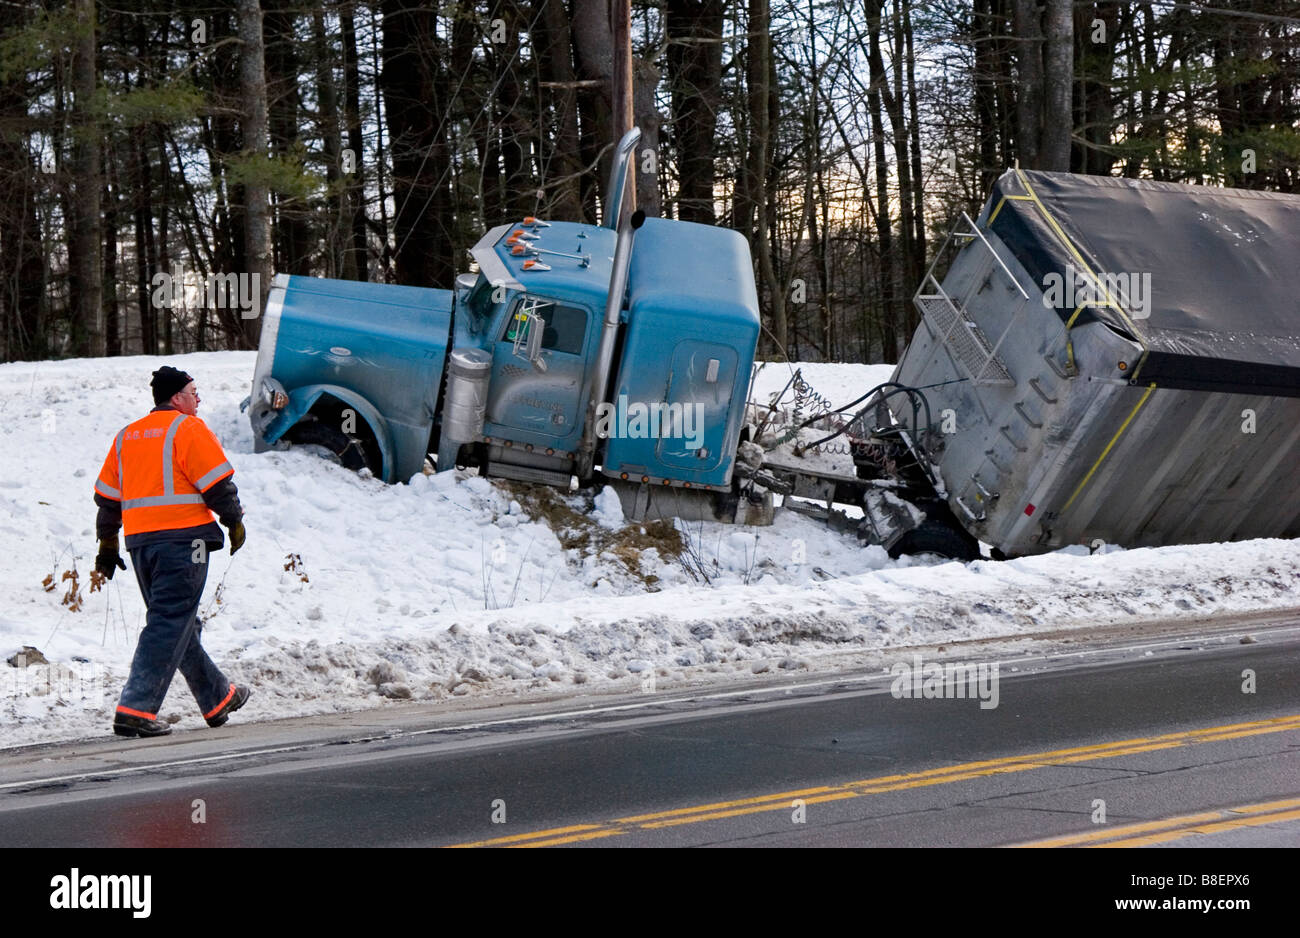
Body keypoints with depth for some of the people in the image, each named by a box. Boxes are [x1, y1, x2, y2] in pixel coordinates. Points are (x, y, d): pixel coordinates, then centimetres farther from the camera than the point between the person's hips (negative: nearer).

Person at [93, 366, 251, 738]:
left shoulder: (126, 436, 18)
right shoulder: (188, 428, -4)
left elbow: (107, 495, 18)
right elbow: (217, 483, -9)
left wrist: (107, 543, 23)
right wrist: (234, 521, 3)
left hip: (139, 540, 8)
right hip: (182, 537, -8)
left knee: (178, 624, 17)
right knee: (169, 625, -8)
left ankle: (217, 699, 28)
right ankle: (136, 709, -17)